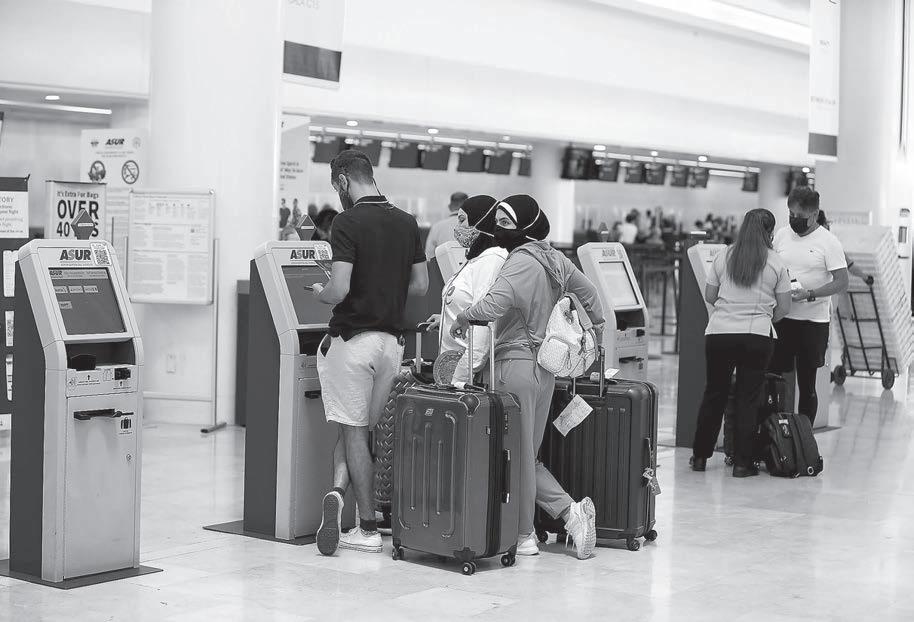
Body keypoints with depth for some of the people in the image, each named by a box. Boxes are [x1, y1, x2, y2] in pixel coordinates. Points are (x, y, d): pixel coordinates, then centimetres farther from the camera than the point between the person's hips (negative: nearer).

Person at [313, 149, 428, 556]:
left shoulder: (348, 222, -13)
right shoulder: (406, 223, 8)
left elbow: (339, 289, -19)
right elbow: (421, 285, 12)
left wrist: (320, 292, 2)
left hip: (352, 338, -6)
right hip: (391, 339, 6)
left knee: (354, 431, 2)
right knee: (363, 428, 15)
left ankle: (368, 530, -1)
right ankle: (338, 492, -1)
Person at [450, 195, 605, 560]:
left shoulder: (519, 263, -17)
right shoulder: (554, 258, 10)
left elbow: (492, 306, -31)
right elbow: (588, 293, 24)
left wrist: (462, 318, -13)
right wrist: (597, 329, 39)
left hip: (516, 364, -8)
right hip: (545, 366, 8)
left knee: (517, 454, 2)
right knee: (528, 455, 17)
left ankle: (523, 536, 10)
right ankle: (571, 510, 10)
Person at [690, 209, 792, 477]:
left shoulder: (723, 257, 3)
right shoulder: (776, 263, -1)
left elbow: (709, 296, 9)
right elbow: (784, 307, 2)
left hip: (719, 333, 2)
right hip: (757, 335, -2)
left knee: (714, 394, 14)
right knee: (749, 399, 5)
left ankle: (700, 456, 22)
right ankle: (743, 462, 5)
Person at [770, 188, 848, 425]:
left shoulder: (828, 242, -6)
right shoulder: (782, 235, 8)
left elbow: (841, 282, -11)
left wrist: (809, 295, -23)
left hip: (813, 321, -4)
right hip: (781, 317, 4)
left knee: (806, 385, 3)